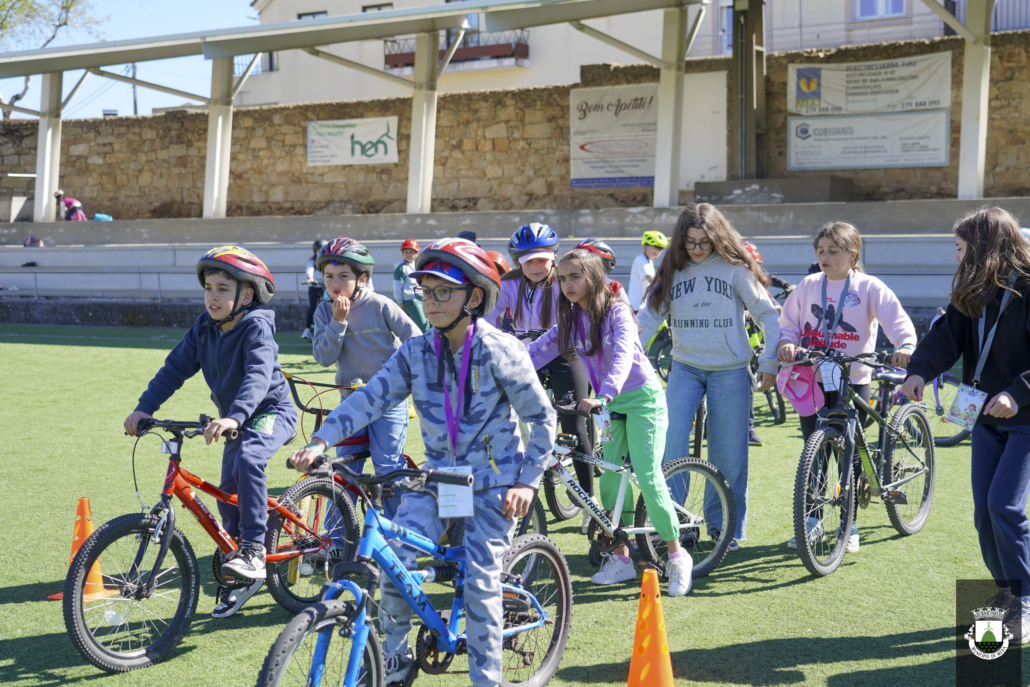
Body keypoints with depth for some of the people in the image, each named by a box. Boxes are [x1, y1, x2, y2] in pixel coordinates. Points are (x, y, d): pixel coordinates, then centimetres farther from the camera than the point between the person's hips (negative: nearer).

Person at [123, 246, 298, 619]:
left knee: (248, 460, -36)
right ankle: (237, 580, 24)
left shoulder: (257, 327, -23)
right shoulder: (205, 327, -2)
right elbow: (176, 367, -2)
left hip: (270, 412, -7)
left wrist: (234, 416, -52)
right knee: (228, 494, 9)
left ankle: (254, 550, -26)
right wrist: (144, 407, -13)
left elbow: (258, 376, -37)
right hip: (235, 420, 8)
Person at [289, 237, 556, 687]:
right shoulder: (415, 353, -2)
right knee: (396, 561, -13)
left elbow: (542, 418, -6)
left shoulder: (500, 351, -12)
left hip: (493, 482, -3)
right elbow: (370, 398, -10)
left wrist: (527, 482, -11)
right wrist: (321, 440, -24)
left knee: (479, 582, -9)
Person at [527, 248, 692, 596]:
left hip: (642, 397, -6)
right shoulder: (570, 321, 2)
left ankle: (677, 555, 0)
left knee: (648, 476, -12)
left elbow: (623, 356, -30)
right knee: (610, 478, 4)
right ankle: (621, 559, 14)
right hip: (610, 403, 6)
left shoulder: (616, 312, -16)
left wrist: (603, 396, -45)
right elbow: (536, 352, -2)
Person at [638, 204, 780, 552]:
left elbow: (767, 315, 2)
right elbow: (649, 317, 4)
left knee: (728, 452, 3)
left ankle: (729, 527, 19)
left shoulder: (735, 268, -2)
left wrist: (769, 362, -3)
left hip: (730, 370, -2)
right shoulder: (672, 271, 6)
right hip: (685, 368, 2)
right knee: (670, 439, -14)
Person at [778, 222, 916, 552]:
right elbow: (789, 324, 12)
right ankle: (813, 521, 20)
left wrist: (905, 344, -33)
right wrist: (786, 343, -10)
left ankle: (850, 526, 17)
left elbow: (897, 318, -13)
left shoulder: (869, 287, -3)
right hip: (811, 379, 3)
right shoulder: (808, 285, 7)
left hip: (853, 380, -3)